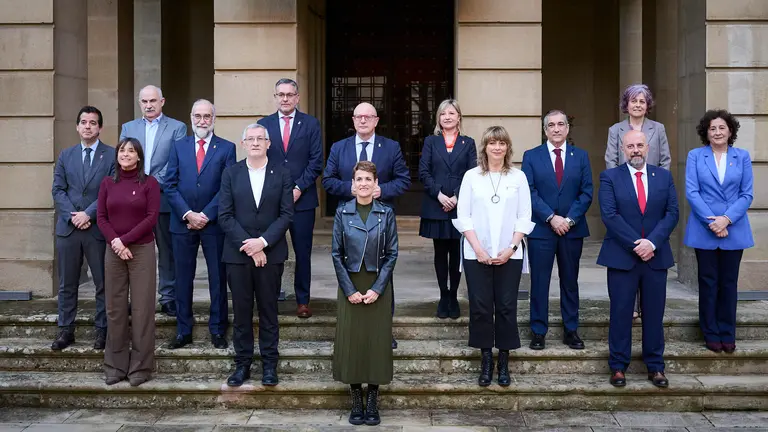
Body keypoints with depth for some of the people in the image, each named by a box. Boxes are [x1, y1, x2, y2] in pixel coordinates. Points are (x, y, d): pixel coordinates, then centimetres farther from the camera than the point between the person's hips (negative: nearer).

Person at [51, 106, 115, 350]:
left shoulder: (112, 156, 1)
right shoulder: (65, 156, 12)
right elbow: (58, 190, 6)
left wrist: (88, 214, -13)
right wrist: (72, 216, -8)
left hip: (99, 229, -3)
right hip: (68, 229, 3)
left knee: (103, 283, 4)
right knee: (67, 284, 9)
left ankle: (102, 330, 14)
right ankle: (66, 330, 17)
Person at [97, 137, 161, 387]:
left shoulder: (149, 183, 0)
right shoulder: (107, 183, 9)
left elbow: (152, 218, -8)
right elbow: (101, 218, 6)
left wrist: (125, 240, -13)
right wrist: (115, 241, -10)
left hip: (142, 251, -3)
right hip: (113, 251, 3)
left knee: (142, 308, -2)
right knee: (115, 308, 6)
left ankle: (140, 367, 6)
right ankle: (116, 365, 15)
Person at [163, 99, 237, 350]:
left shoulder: (226, 148, 2)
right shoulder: (179, 146, 8)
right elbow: (170, 185, 3)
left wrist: (206, 215, -12)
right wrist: (188, 214, -9)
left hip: (213, 223, -2)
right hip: (182, 223, 2)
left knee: (218, 277, 5)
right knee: (183, 278, 7)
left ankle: (218, 330, 15)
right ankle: (183, 331, 16)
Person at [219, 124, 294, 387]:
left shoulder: (282, 174, 2)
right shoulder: (231, 173, 4)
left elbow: (286, 214, -3)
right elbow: (225, 216, -2)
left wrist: (262, 242, -14)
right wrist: (248, 245, -11)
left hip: (271, 253, 0)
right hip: (238, 254, 1)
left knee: (268, 310, 7)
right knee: (241, 311, 6)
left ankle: (269, 363, 16)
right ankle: (242, 363, 16)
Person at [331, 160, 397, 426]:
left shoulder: (386, 213, -1)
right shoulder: (342, 213, 0)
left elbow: (391, 254, -2)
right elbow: (336, 254, -1)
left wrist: (377, 288, -10)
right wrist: (349, 290, -8)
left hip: (378, 287, 0)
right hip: (350, 286, 0)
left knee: (376, 340, 3)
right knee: (351, 340, 3)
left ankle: (373, 402, 15)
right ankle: (356, 401, 15)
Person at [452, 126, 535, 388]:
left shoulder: (518, 177, 5)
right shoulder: (471, 176, 4)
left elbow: (524, 217, 3)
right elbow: (463, 216, 1)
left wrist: (511, 247, -8)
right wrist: (478, 248, -9)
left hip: (509, 254, 0)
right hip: (477, 254, 0)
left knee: (506, 307, 2)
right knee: (480, 307, 1)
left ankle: (504, 363, 13)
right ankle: (486, 361, 13)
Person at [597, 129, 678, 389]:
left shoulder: (664, 177, 8)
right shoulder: (609, 177, 0)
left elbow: (671, 214, 1)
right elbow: (609, 215, -9)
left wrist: (652, 242, -13)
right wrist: (636, 244, -14)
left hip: (656, 257, 2)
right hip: (621, 257, -2)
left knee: (654, 314, 8)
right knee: (620, 313, 4)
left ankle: (655, 366, 19)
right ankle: (618, 366, 14)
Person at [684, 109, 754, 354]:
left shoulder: (742, 157, 4)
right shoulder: (695, 156, 1)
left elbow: (746, 194, -1)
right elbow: (691, 192, -6)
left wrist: (726, 219, -14)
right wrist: (711, 221, -15)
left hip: (734, 230, 1)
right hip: (704, 230, -1)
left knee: (729, 282, 7)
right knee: (708, 282, 5)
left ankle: (727, 334, 18)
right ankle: (711, 334, 16)